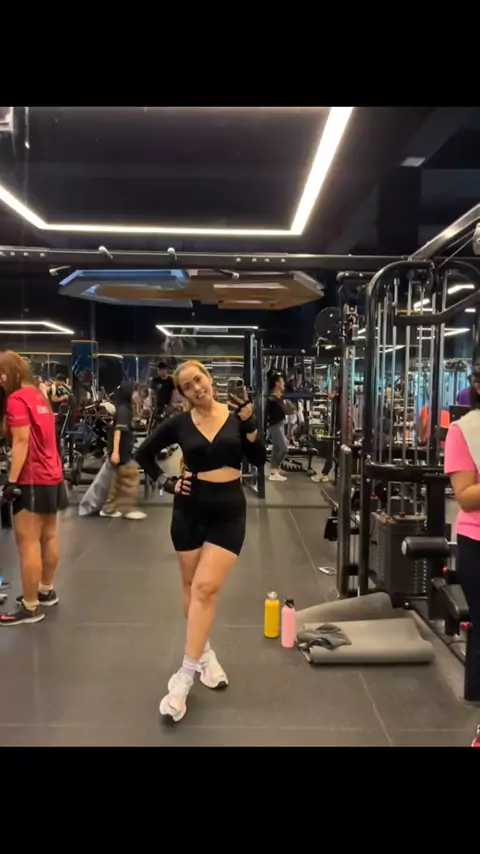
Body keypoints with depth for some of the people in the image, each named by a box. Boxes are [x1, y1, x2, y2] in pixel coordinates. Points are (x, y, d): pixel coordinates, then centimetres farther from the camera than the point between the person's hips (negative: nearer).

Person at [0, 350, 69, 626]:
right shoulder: (39, 395, 14)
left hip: (32, 480, -9)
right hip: (51, 475, 10)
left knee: (28, 544, -5)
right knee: (48, 537, 17)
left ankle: (30, 608, 1)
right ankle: (47, 591, 30)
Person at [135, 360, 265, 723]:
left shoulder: (236, 415, -3)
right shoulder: (179, 423, -2)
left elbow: (259, 459, -7)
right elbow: (144, 454, 10)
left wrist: (249, 422, -19)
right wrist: (167, 483, -2)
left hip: (229, 511, -1)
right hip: (190, 509, 2)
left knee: (206, 588, -10)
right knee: (192, 586, 11)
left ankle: (184, 676, -4)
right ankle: (205, 652, 32)